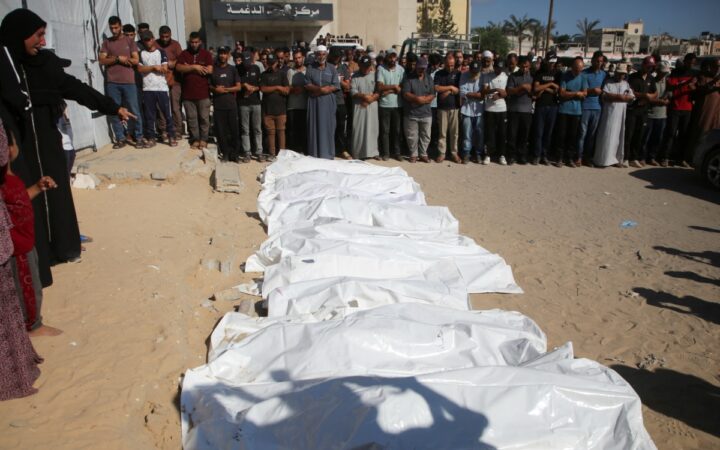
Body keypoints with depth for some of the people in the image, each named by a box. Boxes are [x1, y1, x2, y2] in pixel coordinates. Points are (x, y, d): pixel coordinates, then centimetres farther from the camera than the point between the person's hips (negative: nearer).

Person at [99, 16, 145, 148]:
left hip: (128, 82, -2)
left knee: (134, 111, -3)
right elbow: (101, 60, 1)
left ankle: (139, 137, 5)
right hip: (112, 83, 2)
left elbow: (136, 60, -2)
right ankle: (120, 139, 8)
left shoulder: (130, 41, 9)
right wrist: (118, 58, -11)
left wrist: (113, 59, -4)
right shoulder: (106, 42, 12)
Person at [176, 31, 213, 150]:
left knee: (204, 118, 2)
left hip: (203, 93, -2)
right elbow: (178, 67, -6)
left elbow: (209, 70, -10)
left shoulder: (206, 54, 3)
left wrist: (189, 67, -6)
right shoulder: (184, 54, 8)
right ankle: (195, 139, 14)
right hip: (188, 93, 2)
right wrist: (194, 67, -15)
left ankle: (203, 140, 12)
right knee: (191, 118, 6)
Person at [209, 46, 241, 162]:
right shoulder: (213, 69, 8)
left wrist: (225, 89, -11)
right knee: (221, 130, 1)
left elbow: (238, 87, 1)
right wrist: (215, 89, -9)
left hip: (231, 104, 0)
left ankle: (235, 153, 9)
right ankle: (225, 153, 9)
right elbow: (208, 85, 11)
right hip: (218, 105, 0)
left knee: (234, 130, 1)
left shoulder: (232, 69, 7)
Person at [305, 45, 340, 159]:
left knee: (328, 126, 0)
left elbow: (336, 86, -3)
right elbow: (307, 85, -2)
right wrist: (321, 88, -16)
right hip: (314, 102, 0)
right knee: (314, 126, 0)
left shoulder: (332, 68, 4)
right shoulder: (310, 68, 6)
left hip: (328, 101, 0)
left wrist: (319, 90, -13)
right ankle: (314, 153, 5)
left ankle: (327, 154, 6)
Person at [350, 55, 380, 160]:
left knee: (372, 128, 3)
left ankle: (373, 152, 11)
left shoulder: (374, 75, 7)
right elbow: (353, 91, -7)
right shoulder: (355, 76, 3)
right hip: (359, 106, -2)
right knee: (359, 129, -1)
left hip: (372, 106, 2)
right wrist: (364, 96, -19)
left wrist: (371, 98, -14)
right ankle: (358, 153, 6)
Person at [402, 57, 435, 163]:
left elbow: (432, 95, 3)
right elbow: (405, 94, -10)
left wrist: (423, 100, -15)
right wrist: (417, 98, -22)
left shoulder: (429, 79, 10)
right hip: (411, 113, -3)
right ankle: (413, 154, 19)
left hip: (426, 113, 3)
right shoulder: (409, 78, -2)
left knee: (425, 135, 7)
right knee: (412, 136, 4)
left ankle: (423, 154, 20)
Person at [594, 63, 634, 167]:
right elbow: (605, 96, -11)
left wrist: (614, 96, -9)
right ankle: (603, 159, -2)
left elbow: (632, 97, 4)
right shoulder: (608, 83, 3)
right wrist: (621, 96, -12)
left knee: (619, 136, 6)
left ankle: (616, 159, 12)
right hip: (609, 114, -4)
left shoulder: (626, 84, 14)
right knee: (607, 136, -6)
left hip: (621, 114, 4)